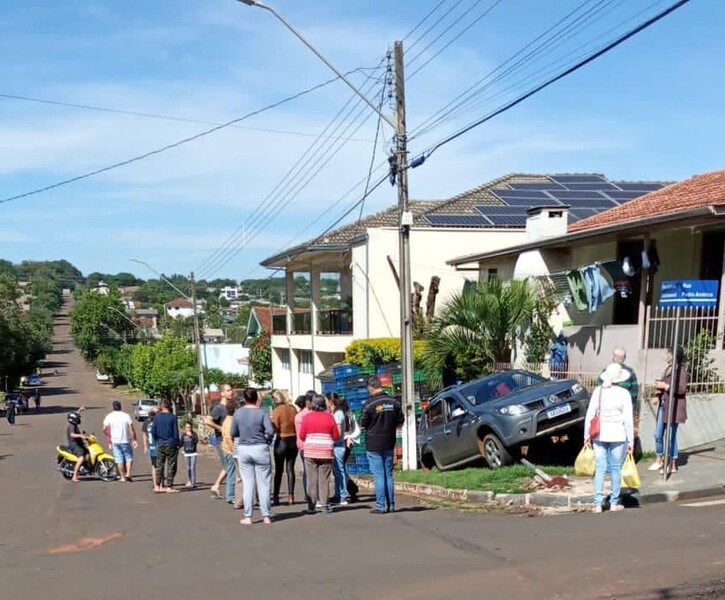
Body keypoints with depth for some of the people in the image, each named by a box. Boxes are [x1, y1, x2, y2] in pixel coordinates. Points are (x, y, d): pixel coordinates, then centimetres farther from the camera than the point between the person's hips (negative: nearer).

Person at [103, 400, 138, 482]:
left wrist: (109, 436, 17)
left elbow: (104, 429, -1)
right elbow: (131, 429, -8)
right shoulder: (126, 416, -5)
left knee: (119, 460, 7)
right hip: (125, 441, -1)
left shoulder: (109, 416, -2)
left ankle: (122, 477, 10)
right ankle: (128, 474, -5)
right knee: (129, 457, 11)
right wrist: (134, 440, -4)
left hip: (115, 441, 1)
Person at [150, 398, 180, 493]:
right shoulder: (172, 417, -8)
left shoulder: (157, 417, 1)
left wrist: (157, 440, 15)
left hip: (160, 444, 4)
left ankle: (160, 486, 14)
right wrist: (177, 444, 1)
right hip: (171, 444, -3)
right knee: (171, 466, 2)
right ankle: (169, 487, 0)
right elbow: (176, 432, -7)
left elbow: (153, 431, 2)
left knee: (159, 465, 12)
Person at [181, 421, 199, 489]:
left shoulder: (194, 434, -4)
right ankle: (189, 482, 20)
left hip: (193, 453, -3)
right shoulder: (183, 435, 5)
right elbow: (181, 443, 11)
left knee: (192, 468, -9)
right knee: (188, 468, 8)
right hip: (186, 454, 3)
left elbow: (196, 441, -18)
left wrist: (191, 435, -23)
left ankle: (193, 483, -8)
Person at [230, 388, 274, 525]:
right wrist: (265, 437, 3)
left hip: (243, 449, 2)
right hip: (260, 449, -2)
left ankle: (247, 517, 7)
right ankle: (266, 516, 10)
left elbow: (233, 433, 4)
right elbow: (270, 431, -18)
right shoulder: (262, 412, -8)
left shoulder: (238, 413, -1)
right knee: (263, 484, 6)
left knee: (247, 484, 7)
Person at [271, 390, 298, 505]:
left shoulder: (277, 411, -13)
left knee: (279, 470, 5)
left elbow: (275, 428, -15)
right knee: (290, 469, 10)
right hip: (293, 440, 4)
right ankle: (291, 496, 10)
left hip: (282, 441, -4)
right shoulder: (292, 408, 0)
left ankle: (275, 497, 7)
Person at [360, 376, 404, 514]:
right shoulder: (394, 402, 1)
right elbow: (399, 423, 7)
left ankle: (381, 506, 0)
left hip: (374, 445, -5)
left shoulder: (369, 404, -14)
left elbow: (362, 426, -9)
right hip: (389, 444, 5)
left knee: (378, 475, -1)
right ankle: (391, 505, 15)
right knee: (388, 475, 13)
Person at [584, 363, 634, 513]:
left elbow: (590, 414, 0)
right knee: (615, 469, 9)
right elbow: (628, 420, -5)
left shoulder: (598, 391, 0)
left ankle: (598, 504, 4)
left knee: (600, 469, 6)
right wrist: (630, 441, 1)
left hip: (599, 435, 2)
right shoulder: (624, 393, -6)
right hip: (617, 435, -2)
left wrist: (587, 435, 9)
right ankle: (614, 503, 16)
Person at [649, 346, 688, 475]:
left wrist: (665, 386, -19)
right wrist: (658, 396, 7)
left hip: (674, 407, -8)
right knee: (658, 434, 13)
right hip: (663, 405, 8)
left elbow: (682, 389, -21)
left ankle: (672, 465, 10)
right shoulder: (668, 368, 12)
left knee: (671, 436, -1)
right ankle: (659, 460, 28)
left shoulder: (681, 370, -14)